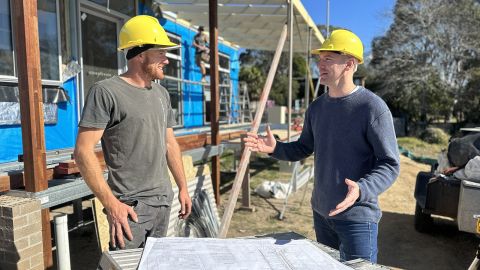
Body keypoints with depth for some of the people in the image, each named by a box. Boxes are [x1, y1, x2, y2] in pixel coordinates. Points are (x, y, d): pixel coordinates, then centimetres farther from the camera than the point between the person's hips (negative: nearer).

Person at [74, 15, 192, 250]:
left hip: (164, 201, 6)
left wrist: (183, 187, 15)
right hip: (130, 205, -6)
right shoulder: (105, 92, -10)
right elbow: (83, 151, -14)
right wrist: (111, 203, -17)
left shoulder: (161, 94, 11)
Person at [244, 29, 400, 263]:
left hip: (357, 217, -6)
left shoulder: (372, 107, -16)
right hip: (321, 213, 7)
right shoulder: (317, 107, 4)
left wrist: (361, 190, -33)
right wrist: (275, 148, -4)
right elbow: (304, 148, 14)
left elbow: (390, 165, -16)